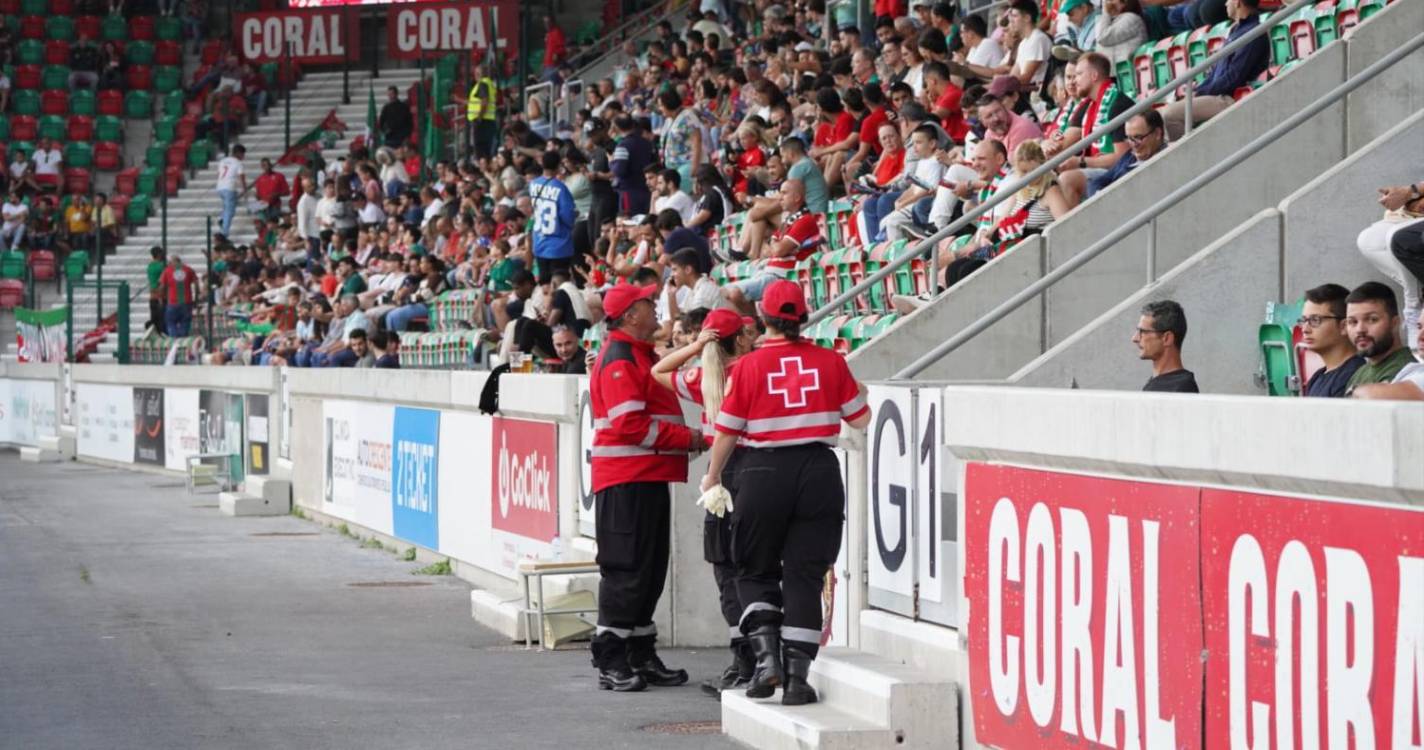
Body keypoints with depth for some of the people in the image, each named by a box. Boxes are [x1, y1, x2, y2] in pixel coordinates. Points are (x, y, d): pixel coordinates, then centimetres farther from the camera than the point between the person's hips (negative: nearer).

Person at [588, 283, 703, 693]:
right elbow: (631, 424, -21)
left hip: (648, 478, 10)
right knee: (625, 572, -8)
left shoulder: (640, 354, 20)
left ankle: (642, 658, 20)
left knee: (650, 572, 13)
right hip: (625, 479, -10)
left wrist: (684, 439, 10)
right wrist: (688, 439, -14)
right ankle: (611, 663, -4)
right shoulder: (618, 359, -13)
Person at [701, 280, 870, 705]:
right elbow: (859, 419, 7)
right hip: (819, 472, 1)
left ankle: (766, 655, -3)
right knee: (805, 575, 5)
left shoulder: (749, 366, -4)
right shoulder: (830, 362, -1)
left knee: (755, 571, 15)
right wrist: (861, 393, 28)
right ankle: (797, 677, 0)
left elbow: (727, 431, 1)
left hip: (763, 473, -1)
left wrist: (712, 477, 17)